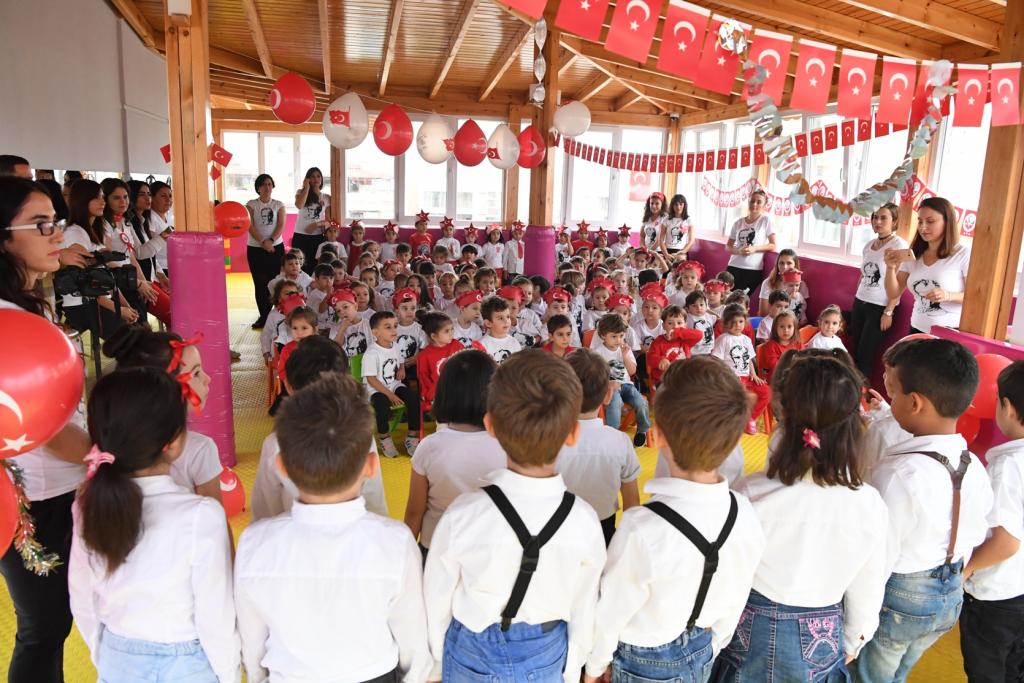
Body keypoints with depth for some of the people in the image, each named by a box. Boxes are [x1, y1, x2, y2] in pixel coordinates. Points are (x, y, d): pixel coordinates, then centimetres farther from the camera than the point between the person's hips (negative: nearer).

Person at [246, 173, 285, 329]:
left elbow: (281, 225, -5)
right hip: (255, 248, 0)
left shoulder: (279, 205, 6)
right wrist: (263, 242, -20)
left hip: (276, 247, 0)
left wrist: (271, 240, -20)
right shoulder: (251, 205, 3)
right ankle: (263, 316, 7)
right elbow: (250, 226, -8)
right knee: (260, 283, 2)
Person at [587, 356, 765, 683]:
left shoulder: (642, 529, -37)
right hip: (701, 652, 4)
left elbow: (610, 614, -21)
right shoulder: (745, 513, -19)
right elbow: (736, 599, -2)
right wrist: (711, 647, 16)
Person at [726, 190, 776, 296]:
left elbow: (773, 246, -1)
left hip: (753, 269, -3)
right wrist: (738, 250, -8)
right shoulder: (738, 222, 9)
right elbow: (728, 246, 13)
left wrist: (755, 248, -15)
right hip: (733, 266, 3)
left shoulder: (766, 220, 0)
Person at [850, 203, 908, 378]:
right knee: (856, 351, 6)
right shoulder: (868, 245, 9)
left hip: (880, 307, -6)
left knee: (865, 354, -1)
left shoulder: (900, 245, -11)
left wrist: (888, 312, -16)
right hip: (860, 303, 6)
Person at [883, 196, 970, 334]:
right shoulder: (913, 255, 3)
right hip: (918, 331, 4)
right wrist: (891, 267, -13)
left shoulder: (964, 254, -10)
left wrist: (948, 295, -28)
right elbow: (893, 294, 3)